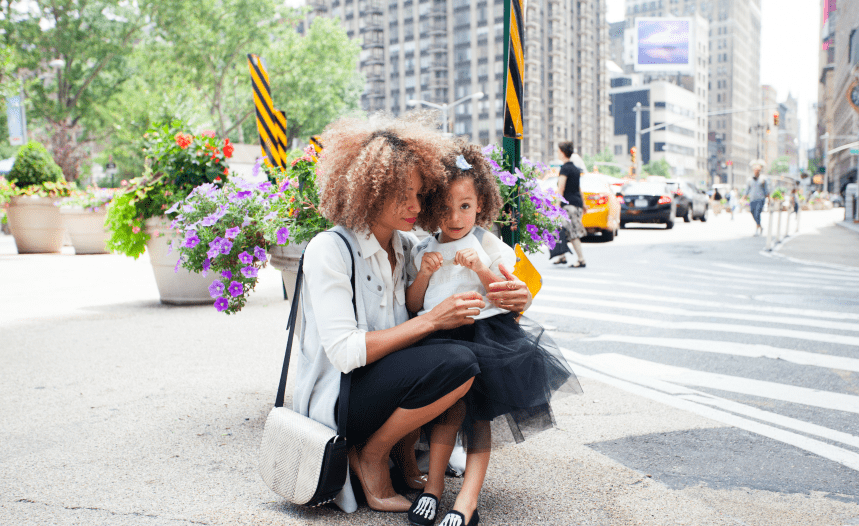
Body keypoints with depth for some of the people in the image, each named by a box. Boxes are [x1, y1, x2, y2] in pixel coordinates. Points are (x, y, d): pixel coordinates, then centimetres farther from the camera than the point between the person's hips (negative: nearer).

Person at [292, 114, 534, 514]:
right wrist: (431, 321, -25)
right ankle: (369, 457, -5)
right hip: (334, 402, -7)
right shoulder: (329, 250, -16)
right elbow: (344, 353, -23)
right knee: (457, 364, -27)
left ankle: (405, 450, 4)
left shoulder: (408, 247, 5)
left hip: (389, 381, 7)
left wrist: (512, 301, -14)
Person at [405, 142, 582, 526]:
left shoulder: (488, 244, 6)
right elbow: (412, 307, 12)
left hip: (485, 333, -1)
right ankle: (435, 483, -4)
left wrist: (481, 268, -13)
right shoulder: (421, 251, 13)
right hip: (440, 338, 2)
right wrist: (423, 274, -5)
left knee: (477, 414, -7)